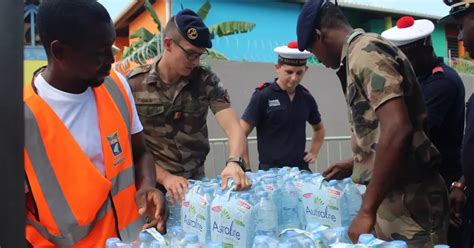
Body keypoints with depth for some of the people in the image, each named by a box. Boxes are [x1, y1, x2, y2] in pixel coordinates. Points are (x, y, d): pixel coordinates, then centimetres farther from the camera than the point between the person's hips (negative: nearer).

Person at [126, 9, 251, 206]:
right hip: (153, 186, -1)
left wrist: (234, 162, -32)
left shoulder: (206, 81, -5)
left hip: (195, 182, 2)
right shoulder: (132, 84, -8)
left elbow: (233, 127, -13)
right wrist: (165, 177, -18)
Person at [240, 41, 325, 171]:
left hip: (300, 168, 5)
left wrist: (314, 152, 13)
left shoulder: (306, 98, 8)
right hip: (270, 169, -5)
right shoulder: (262, 96, -7)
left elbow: (319, 128, 26)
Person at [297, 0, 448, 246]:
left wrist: (367, 209, -24)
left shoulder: (364, 52, -15)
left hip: (406, 197, -9)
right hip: (393, 192, 9)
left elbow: (398, 130, -27)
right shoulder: (364, 52, 15)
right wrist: (355, 164, 25)